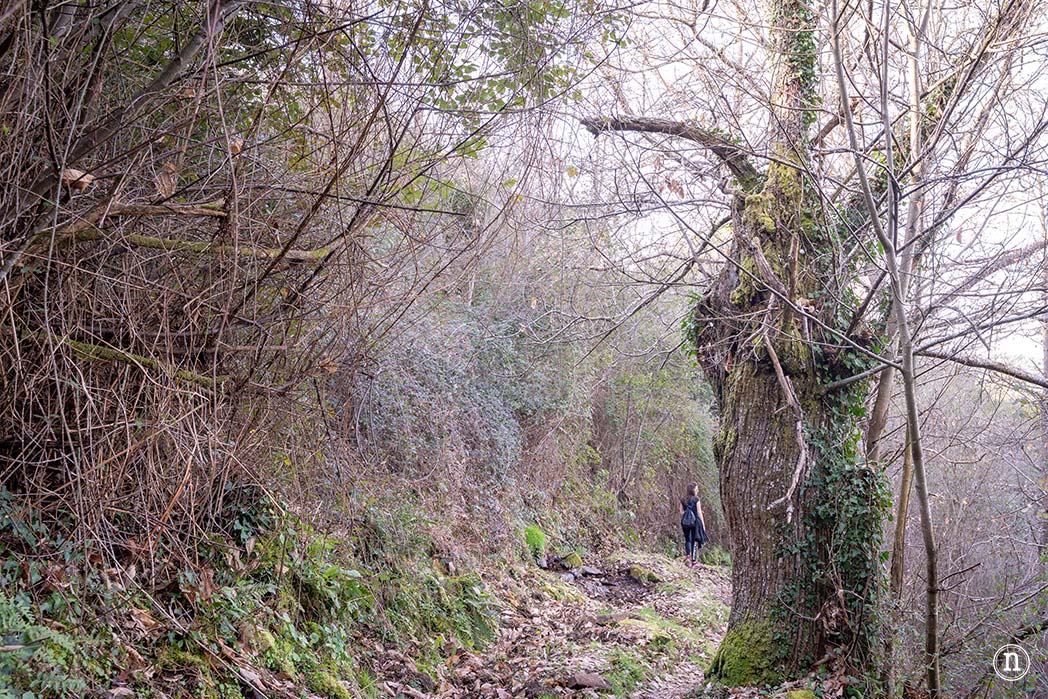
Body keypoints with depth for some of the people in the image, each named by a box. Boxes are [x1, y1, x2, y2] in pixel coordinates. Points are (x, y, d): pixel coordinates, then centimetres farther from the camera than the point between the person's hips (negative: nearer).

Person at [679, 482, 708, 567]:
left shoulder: (683, 500, 6)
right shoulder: (696, 499, -7)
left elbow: (681, 512, 6)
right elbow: (699, 513, -7)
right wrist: (703, 524, -1)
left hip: (685, 522, 4)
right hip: (695, 521, -4)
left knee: (688, 540, 14)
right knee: (695, 541, 5)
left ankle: (687, 555, -8)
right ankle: (693, 560, 6)